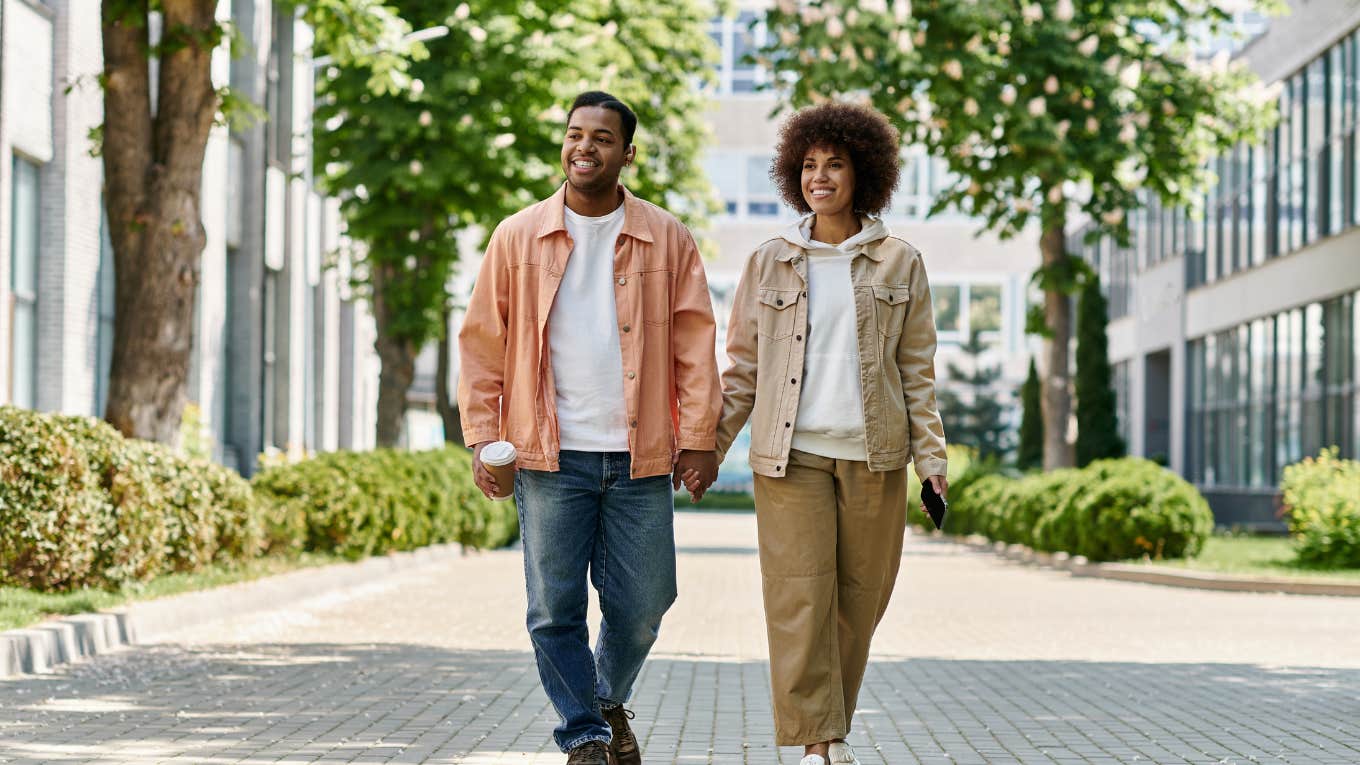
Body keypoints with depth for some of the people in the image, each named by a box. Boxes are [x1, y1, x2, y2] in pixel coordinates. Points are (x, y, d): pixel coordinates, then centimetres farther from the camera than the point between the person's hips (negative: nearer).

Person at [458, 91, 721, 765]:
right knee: (555, 607, -1)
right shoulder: (517, 238, 5)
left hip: (640, 457, 1)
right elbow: (482, 344, 7)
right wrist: (481, 438, 1)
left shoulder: (666, 239, 5)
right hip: (549, 456, 0)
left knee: (642, 602, 5)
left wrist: (699, 437, 0)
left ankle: (609, 700, 32)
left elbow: (694, 343, 6)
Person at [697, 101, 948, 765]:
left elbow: (917, 369, 8)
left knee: (859, 598, 4)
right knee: (799, 596, -9)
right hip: (791, 454, -1)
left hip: (873, 455, 1)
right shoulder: (769, 263, 8)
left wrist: (931, 456, 2)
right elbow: (742, 366, 11)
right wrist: (709, 446, 5)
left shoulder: (900, 264, 7)